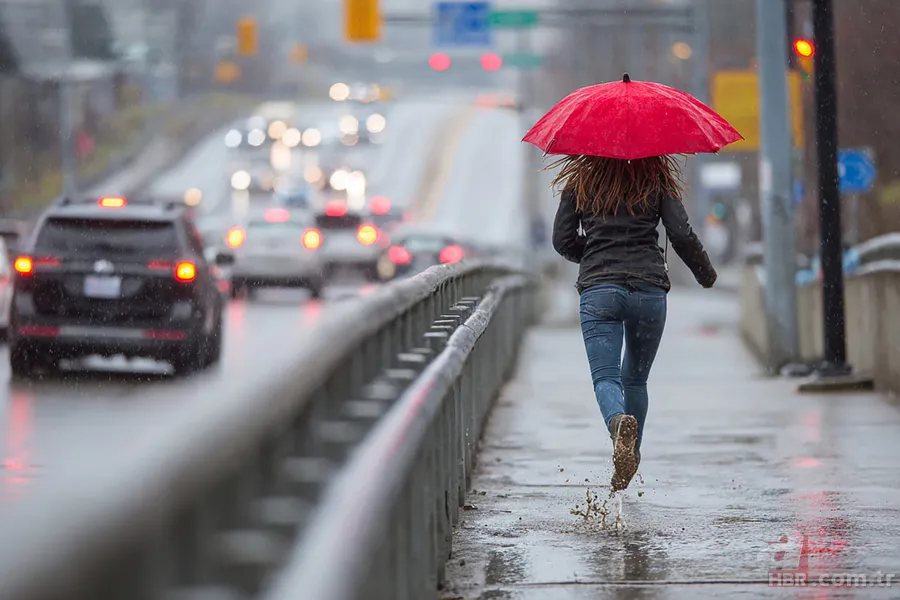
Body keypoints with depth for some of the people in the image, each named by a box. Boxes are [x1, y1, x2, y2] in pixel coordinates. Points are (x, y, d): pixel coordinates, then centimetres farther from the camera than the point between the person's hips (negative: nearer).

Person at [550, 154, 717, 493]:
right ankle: (630, 456, 16)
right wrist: (705, 273, 16)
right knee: (635, 378, 17)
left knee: (605, 376, -10)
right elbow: (682, 235, -1)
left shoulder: (581, 181, 9)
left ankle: (619, 421, -42)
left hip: (598, 289, -1)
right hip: (649, 290, 1)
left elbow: (563, 240, 8)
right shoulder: (656, 180, 7)